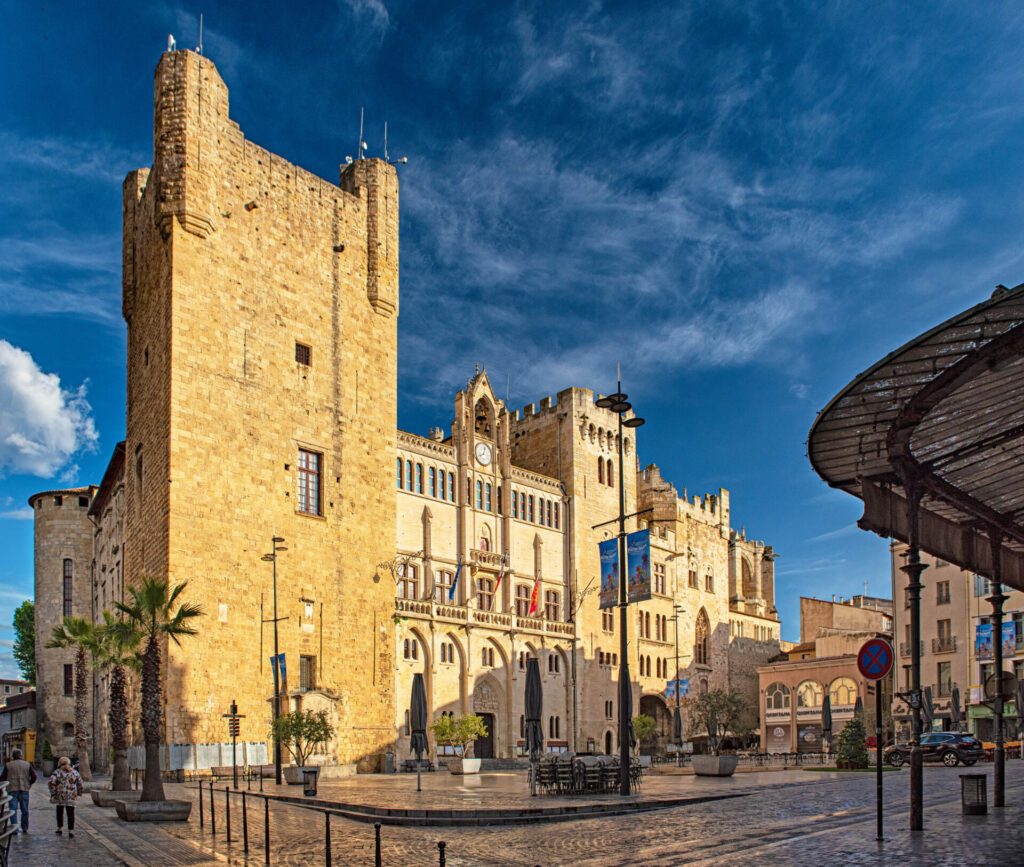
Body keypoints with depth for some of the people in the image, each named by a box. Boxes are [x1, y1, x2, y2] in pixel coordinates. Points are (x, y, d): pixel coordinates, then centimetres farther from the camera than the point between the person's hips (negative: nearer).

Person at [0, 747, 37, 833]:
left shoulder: (8, 765, 0)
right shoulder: (27, 765, 5)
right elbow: (34, 776, 1)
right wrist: (29, 783, 17)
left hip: (12, 790, -2)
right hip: (24, 789, 2)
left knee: (13, 809, 0)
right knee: (24, 810, 10)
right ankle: (25, 828, 13)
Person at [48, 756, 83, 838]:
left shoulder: (57, 772, -4)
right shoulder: (74, 772, 6)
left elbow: (52, 782, -15)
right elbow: (79, 783, 10)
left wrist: (52, 793, -7)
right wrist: (78, 793, 21)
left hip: (60, 797, -1)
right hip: (71, 797, 1)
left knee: (60, 812, 18)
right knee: (70, 814, 2)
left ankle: (60, 828, 24)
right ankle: (71, 830, -3)